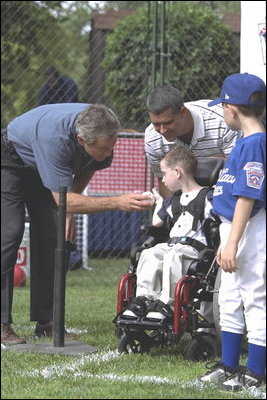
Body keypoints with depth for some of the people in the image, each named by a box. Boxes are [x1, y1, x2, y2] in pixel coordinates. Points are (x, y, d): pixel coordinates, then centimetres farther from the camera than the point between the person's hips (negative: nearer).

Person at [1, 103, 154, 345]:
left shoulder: (103, 131, -23)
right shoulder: (55, 137, -44)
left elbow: (88, 168, 2)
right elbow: (63, 200, -42)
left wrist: (68, 209, -4)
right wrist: (117, 203, -48)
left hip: (41, 167, 7)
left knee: (50, 234, -4)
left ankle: (46, 321, -3)